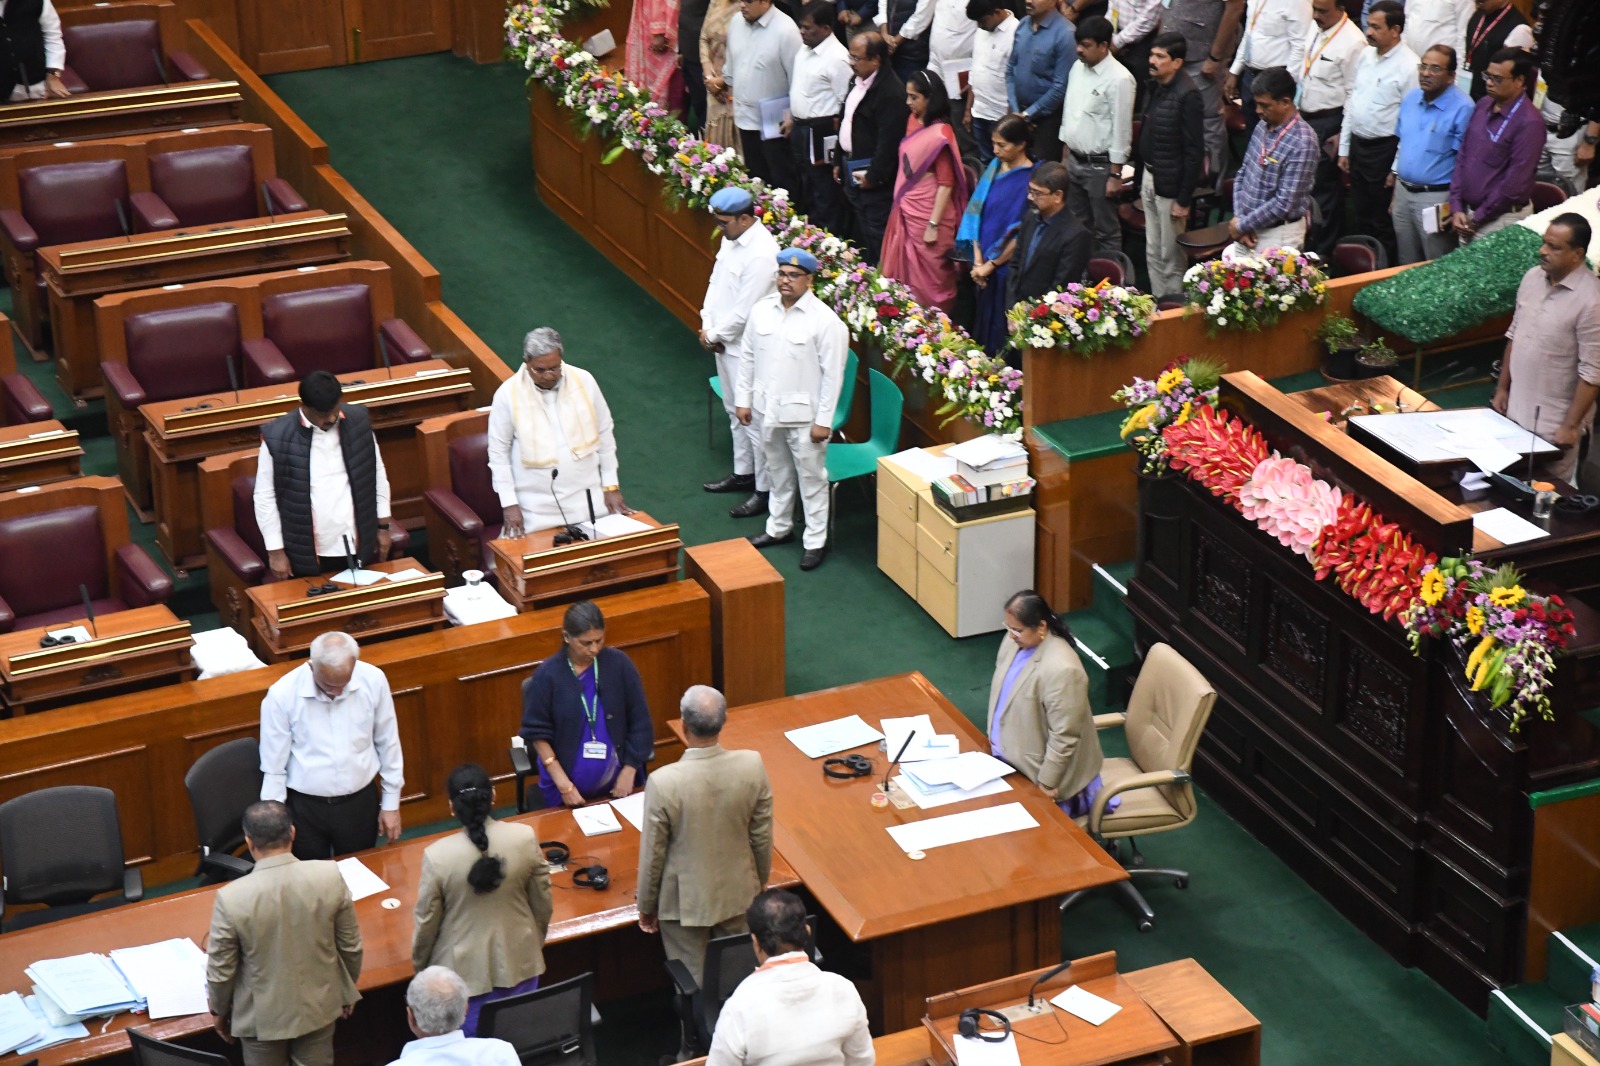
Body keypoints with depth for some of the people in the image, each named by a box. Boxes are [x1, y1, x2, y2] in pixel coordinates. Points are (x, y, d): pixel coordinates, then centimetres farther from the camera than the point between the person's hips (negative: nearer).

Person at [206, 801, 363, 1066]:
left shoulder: (231, 898, -26)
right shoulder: (330, 877, -20)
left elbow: (220, 970, -14)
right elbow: (351, 946, -7)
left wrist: (218, 1010, 6)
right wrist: (347, 992, 12)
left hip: (263, 1016, -2)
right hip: (319, 1007, 2)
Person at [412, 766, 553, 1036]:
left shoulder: (437, 856, -23)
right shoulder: (525, 837, -16)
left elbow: (426, 921, -10)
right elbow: (543, 904, -3)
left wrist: (419, 966, 9)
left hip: (464, 973, -3)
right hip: (519, 965, 3)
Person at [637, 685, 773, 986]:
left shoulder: (663, 783, -27)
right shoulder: (752, 766, -18)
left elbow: (653, 854, -15)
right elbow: (762, 837, -5)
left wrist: (646, 906, 2)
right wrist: (760, 881, 14)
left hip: (684, 902, -3)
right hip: (738, 894, 3)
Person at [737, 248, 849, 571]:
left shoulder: (825, 320, -17)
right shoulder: (762, 310, 0)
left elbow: (833, 374, -15)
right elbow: (747, 357, 9)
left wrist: (824, 420, -15)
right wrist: (743, 399, 7)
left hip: (803, 414, -5)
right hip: (767, 409, 5)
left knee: (811, 478, 5)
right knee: (778, 472, 21)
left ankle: (816, 541, 16)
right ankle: (779, 528, 37)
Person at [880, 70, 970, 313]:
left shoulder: (940, 134, -19)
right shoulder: (913, 121, 6)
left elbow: (946, 184, -19)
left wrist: (934, 225, -20)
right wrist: (899, 206, 15)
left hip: (927, 215, -8)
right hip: (906, 211, 8)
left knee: (928, 281, 4)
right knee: (901, 274, 15)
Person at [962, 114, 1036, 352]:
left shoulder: (1030, 178, -15)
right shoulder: (994, 167, 6)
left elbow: (1021, 234, -15)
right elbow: (976, 212, 5)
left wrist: (991, 265, -11)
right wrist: (978, 260, -4)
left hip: (1009, 268, -6)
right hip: (985, 265, 6)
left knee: (1002, 330, 1)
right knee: (984, 325, 14)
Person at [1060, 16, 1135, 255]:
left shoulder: (1118, 79, -19)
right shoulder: (1078, 68, 4)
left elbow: (1121, 130, -17)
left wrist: (1115, 175, -17)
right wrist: (1065, 158, 14)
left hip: (1099, 165, -8)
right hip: (1074, 161, 8)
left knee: (1106, 231, 2)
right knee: (1078, 226, 18)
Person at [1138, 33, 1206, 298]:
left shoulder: (1187, 95, -19)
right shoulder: (1157, 87, 6)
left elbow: (1194, 152, -18)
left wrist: (1184, 199, -17)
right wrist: (1144, 182, 13)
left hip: (1171, 185, -8)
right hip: (1151, 178, 8)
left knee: (1170, 257, 2)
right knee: (1153, 254, 16)